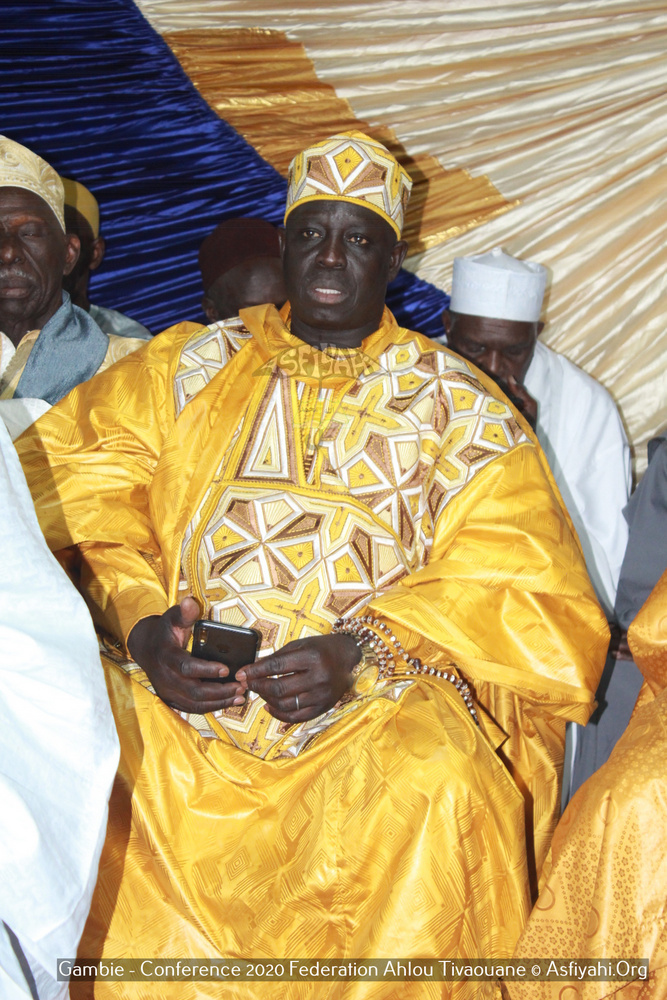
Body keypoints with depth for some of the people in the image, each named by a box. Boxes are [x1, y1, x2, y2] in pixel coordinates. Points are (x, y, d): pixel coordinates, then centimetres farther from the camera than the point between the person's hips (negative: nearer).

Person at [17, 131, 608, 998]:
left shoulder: (456, 403, 11)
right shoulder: (193, 366, 16)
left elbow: (521, 589, 3)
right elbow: (78, 479, 5)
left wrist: (362, 650, -13)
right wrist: (139, 624, -14)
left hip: (379, 701, -1)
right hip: (177, 688, 2)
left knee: (436, 791, -33)